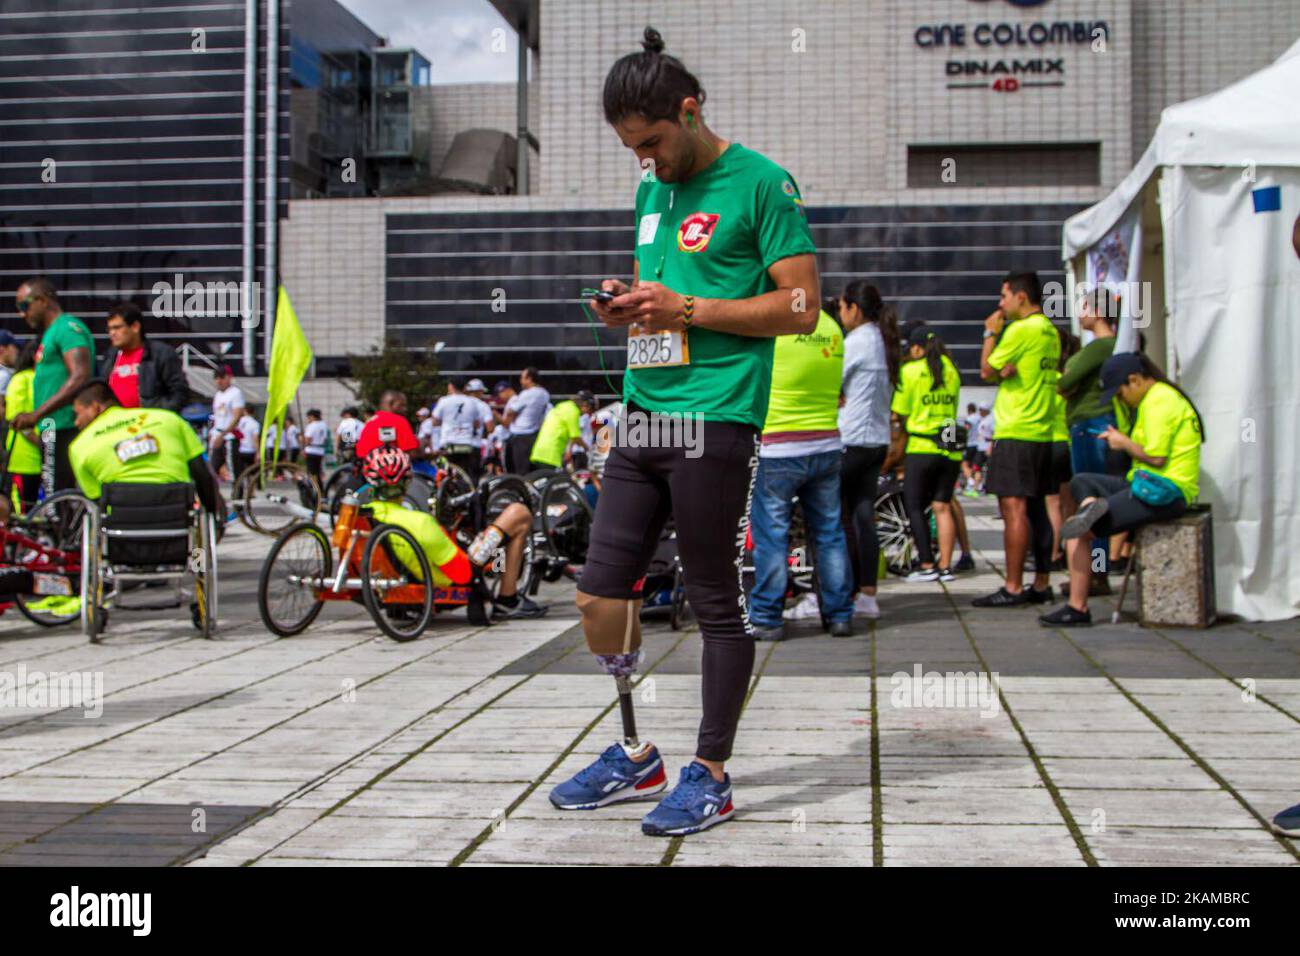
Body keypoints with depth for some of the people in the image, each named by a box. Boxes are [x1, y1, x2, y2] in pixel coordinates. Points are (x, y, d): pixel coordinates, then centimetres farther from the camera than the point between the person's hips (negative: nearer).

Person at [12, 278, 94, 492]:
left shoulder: (68, 327, -8)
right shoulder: (50, 333, 23)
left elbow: (81, 378, -20)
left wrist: (36, 414, -22)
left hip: (68, 432, -10)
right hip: (54, 434, 10)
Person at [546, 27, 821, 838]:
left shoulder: (761, 183, -4)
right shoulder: (651, 191, 19)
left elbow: (801, 307, -9)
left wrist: (684, 309, -14)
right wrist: (626, 306, 6)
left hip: (716, 422, -8)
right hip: (642, 415, 8)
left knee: (718, 603, 0)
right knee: (600, 593, 7)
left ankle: (711, 775, 13)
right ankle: (635, 756, 24)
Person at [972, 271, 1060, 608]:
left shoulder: (1021, 329, -12)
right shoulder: (1050, 331, 17)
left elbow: (987, 370, -4)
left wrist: (991, 333, 5)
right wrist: (1006, 368, -3)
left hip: (1016, 433, -10)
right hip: (1042, 432, 10)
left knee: (1014, 508, -10)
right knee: (1036, 508, 11)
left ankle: (1013, 588, -12)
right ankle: (1042, 584, 15)